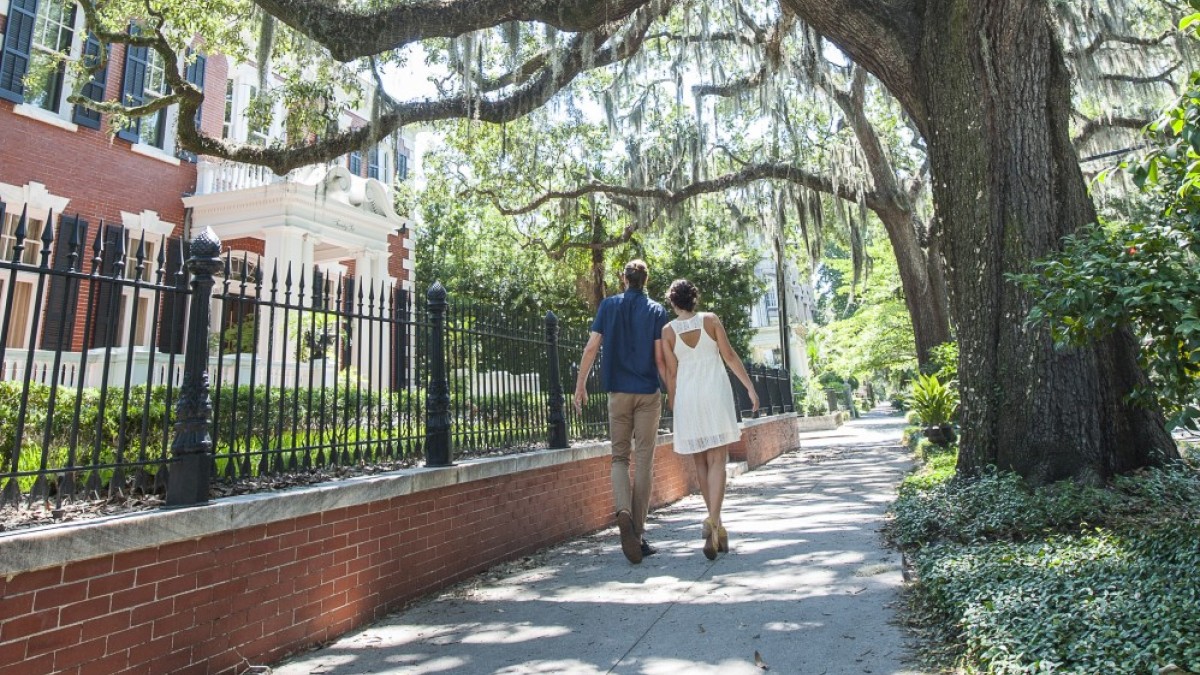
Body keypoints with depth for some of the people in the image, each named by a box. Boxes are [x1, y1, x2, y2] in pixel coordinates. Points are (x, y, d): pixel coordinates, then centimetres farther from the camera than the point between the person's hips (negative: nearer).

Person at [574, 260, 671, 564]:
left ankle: (623, 511, -16)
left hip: (618, 392, 1)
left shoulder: (608, 306, 5)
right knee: (644, 461, 4)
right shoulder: (656, 311, 1)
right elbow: (660, 358, -5)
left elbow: (591, 348, -1)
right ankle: (638, 533, 6)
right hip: (648, 393, -1)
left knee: (620, 457, 10)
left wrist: (580, 385, 7)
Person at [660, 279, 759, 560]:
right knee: (716, 461, -3)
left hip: (687, 397, 1)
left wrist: (673, 407, 9)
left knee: (700, 462, 12)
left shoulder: (668, 331, 1)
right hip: (715, 393, -1)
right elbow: (730, 356, -1)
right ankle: (713, 521, -22)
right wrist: (750, 387, 5)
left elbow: (671, 373, 1)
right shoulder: (710, 319, 1)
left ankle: (716, 526, 17)